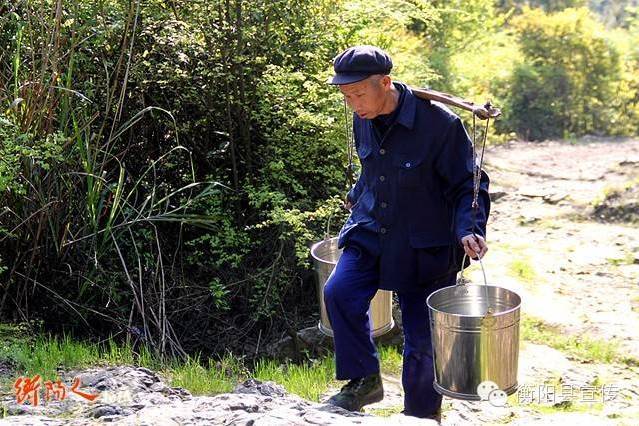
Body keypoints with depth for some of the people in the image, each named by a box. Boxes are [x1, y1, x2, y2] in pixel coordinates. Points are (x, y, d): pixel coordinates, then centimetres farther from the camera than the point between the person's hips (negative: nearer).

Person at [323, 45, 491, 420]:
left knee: (422, 340, 2)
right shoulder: (363, 121, -1)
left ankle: (422, 414, 25)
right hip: (371, 233, 5)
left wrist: (469, 229, -28)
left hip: (424, 246, -4)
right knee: (340, 293, -20)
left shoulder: (441, 124, -20)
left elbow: (468, 186, -13)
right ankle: (364, 381, 0)